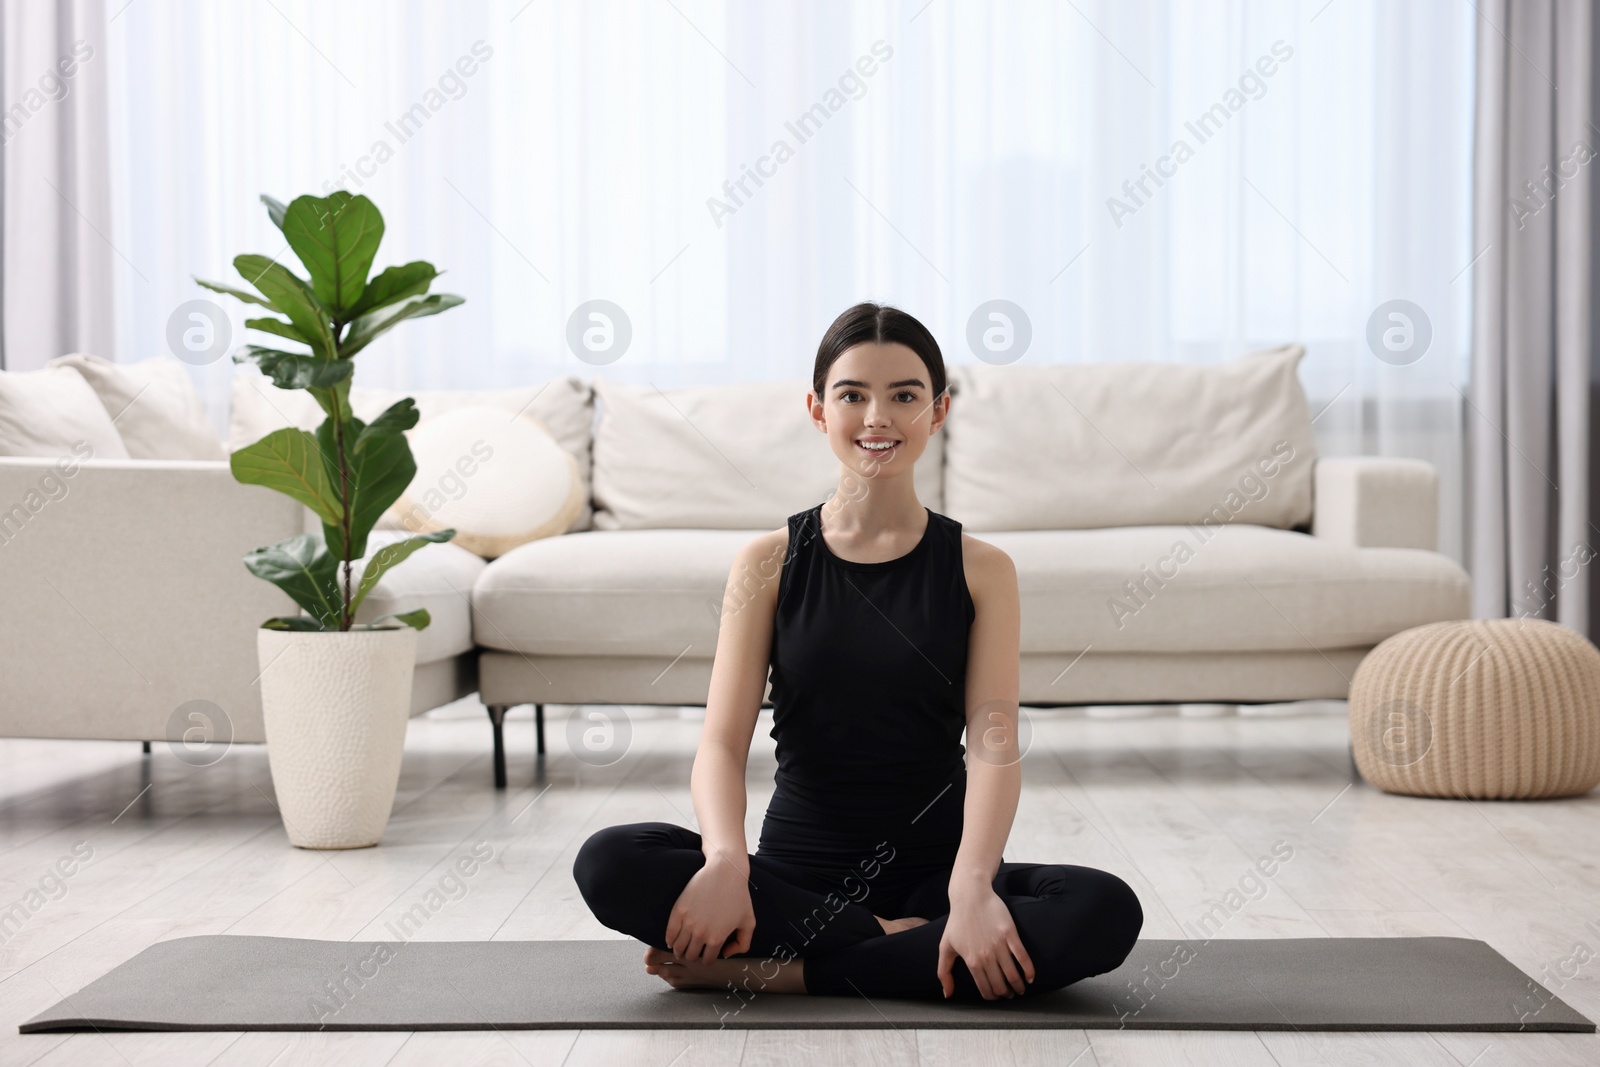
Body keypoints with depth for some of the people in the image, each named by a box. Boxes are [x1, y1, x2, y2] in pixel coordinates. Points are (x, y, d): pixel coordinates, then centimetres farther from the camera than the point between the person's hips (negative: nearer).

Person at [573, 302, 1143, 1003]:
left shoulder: (981, 570, 3)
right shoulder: (770, 562, 3)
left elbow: (993, 743, -10)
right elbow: (722, 741, -7)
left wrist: (972, 887, -29)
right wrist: (726, 861, -28)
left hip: (933, 867, 0)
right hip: (798, 867, 0)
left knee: (1106, 913, -30)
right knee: (608, 864, -26)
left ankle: (762, 969, -24)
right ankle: (890, 945, -19)